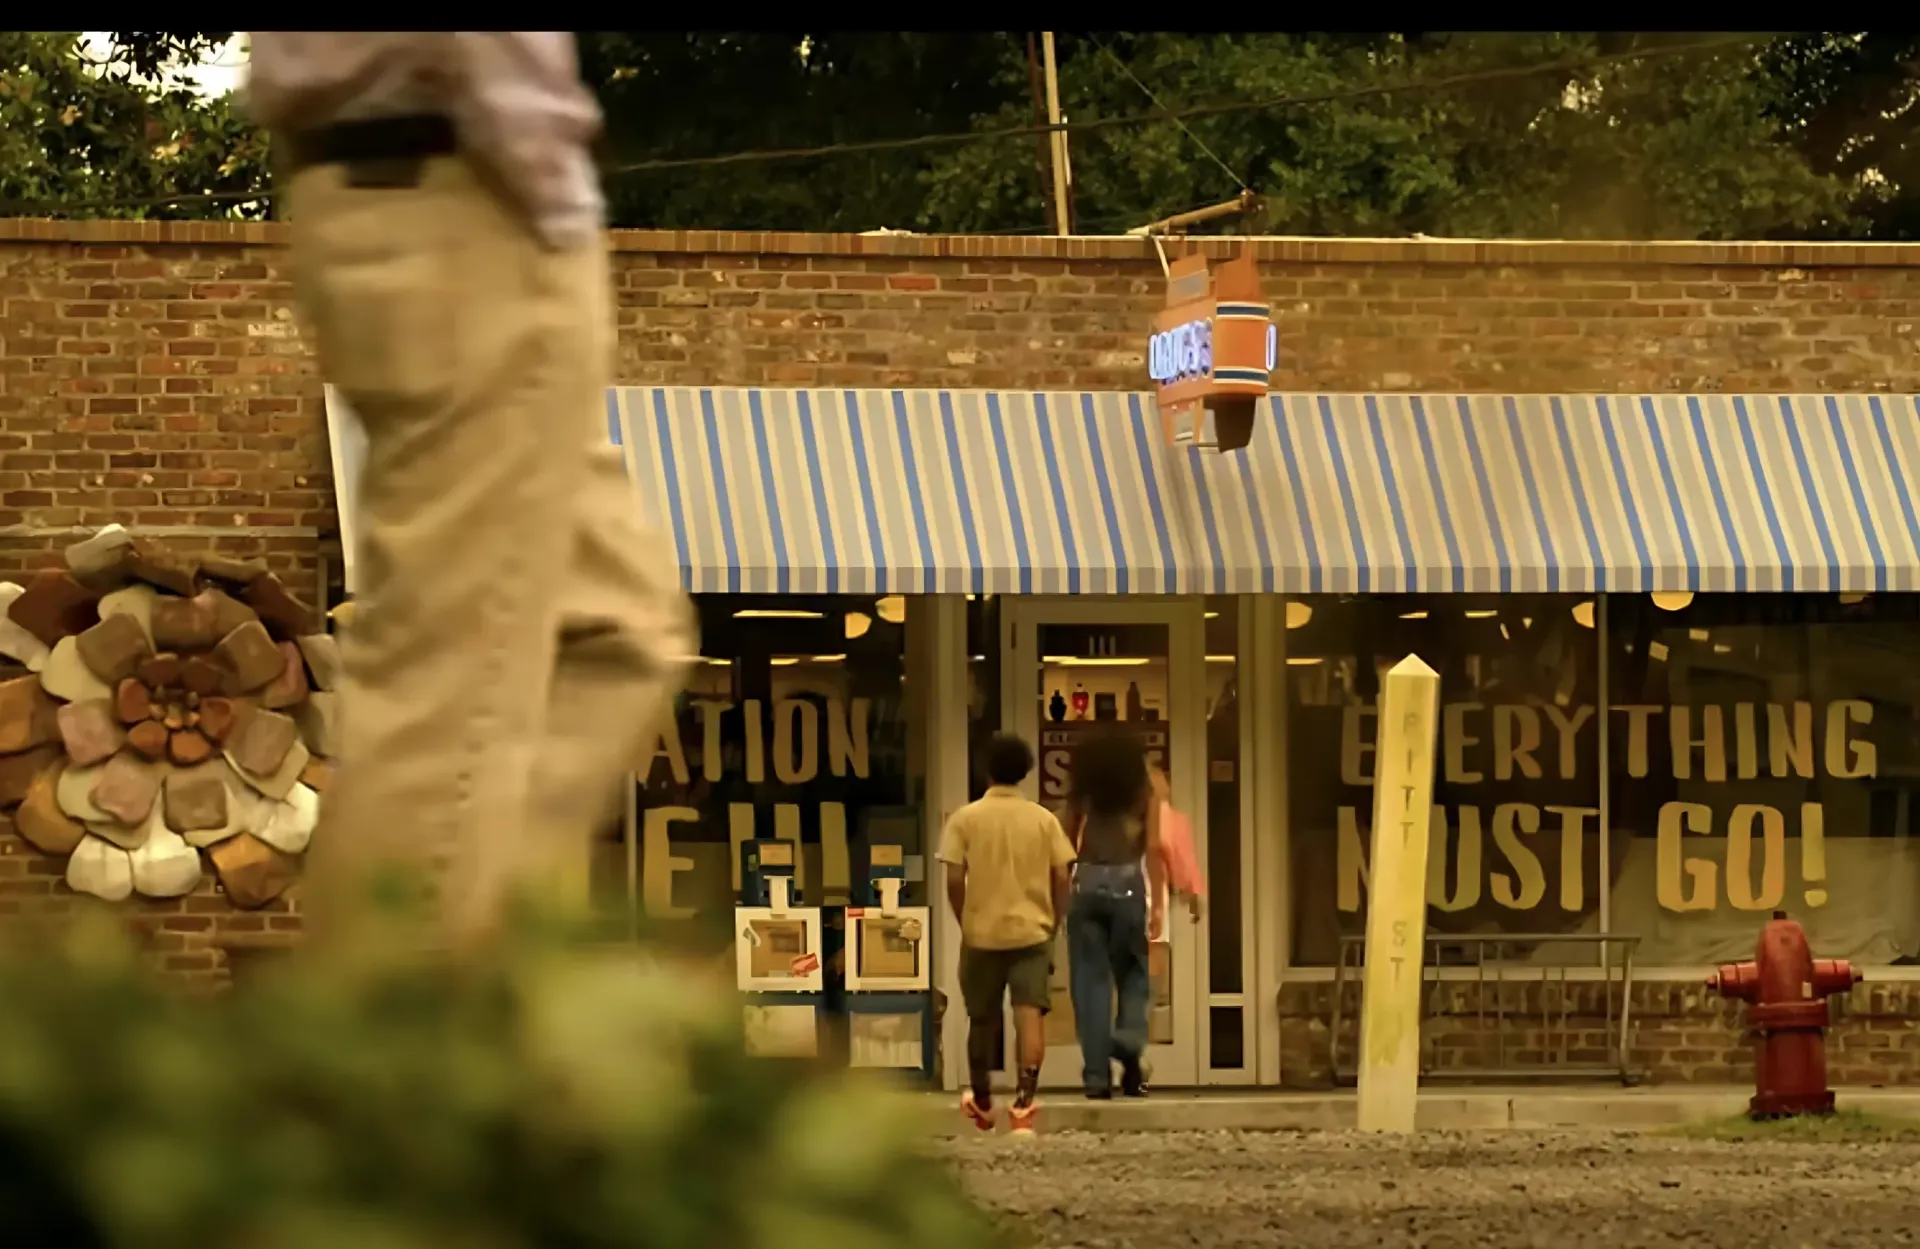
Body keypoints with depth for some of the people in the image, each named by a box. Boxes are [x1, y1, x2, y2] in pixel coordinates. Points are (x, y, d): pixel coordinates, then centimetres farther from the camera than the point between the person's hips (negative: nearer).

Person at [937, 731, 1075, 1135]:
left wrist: (964, 923, 8)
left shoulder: (966, 818, -3)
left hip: (982, 932, 0)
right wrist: (1053, 925, 12)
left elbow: (954, 880, -7)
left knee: (982, 1019, 15)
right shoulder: (1044, 819, 2)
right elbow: (1062, 879, 0)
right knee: (1030, 1014, -7)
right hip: (1032, 932, 0)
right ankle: (1025, 1101, -22)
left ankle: (981, 1102, 32)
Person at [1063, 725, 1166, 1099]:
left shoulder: (1083, 795, 9)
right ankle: (1130, 1041, -13)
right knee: (1133, 973, 14)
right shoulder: (1143, 793, 5)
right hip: (1127, 882, -1)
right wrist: (1157, 902, -2)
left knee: (1091, 980, 3)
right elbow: (1152, 848, -2)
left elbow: (1067, 845, 6)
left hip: (1086, 882, 1)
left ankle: (1097, 1073, -1)